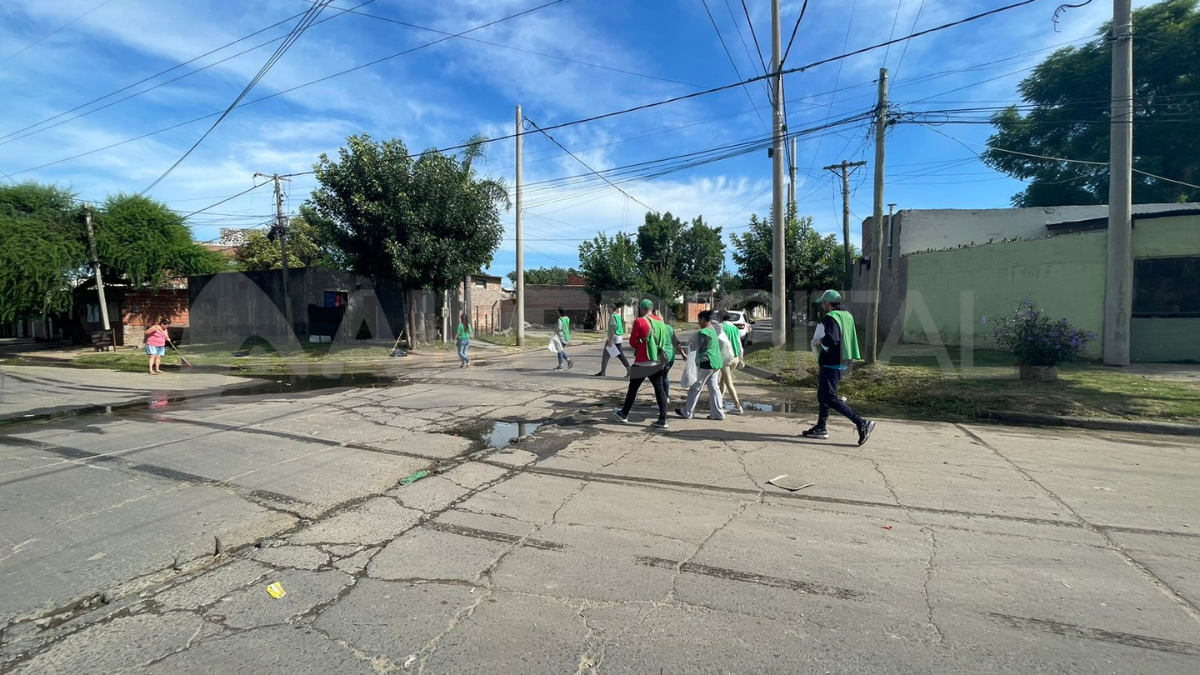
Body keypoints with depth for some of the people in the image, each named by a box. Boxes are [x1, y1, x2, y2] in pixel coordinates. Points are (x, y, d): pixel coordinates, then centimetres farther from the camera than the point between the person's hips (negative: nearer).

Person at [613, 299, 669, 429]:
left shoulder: (639, 321, -11)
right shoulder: (659, 322, 7)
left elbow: (632, 342, -8)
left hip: (642, 362, -5)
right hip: (657, 361, 5)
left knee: (633, 388, 10)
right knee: (660, 389, 4)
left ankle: (624, 413, 26)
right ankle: (663, 420, 2)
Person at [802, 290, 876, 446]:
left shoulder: (831, 318, -17)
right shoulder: (846, 316, 13)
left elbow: (831, 339, -32)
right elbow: (848, 339, 21)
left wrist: (819, 340, -13)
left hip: (831, 364, -10)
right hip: (841, 363, 10)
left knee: (830, 398, -8)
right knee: (822, 395, 17)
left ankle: (862, 423, -10)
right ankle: (821, 428, 23)